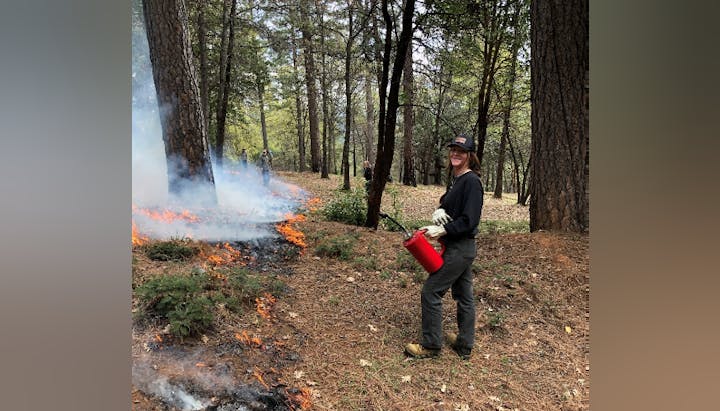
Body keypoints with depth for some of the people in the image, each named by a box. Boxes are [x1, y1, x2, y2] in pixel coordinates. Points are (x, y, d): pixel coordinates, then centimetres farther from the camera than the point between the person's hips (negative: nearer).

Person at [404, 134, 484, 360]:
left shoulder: (471, 181, -17)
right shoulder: (455, 179, 11)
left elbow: (469, 220, -22)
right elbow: (446, 202, 17)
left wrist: (442, 230, -22)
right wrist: (439, 210, -6)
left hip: (460, 248, -9)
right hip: (461, 247, 9)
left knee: (431, 292, -3)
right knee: (464, 295, 15)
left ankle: (431, 345, 10)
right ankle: (464, 345, 27)